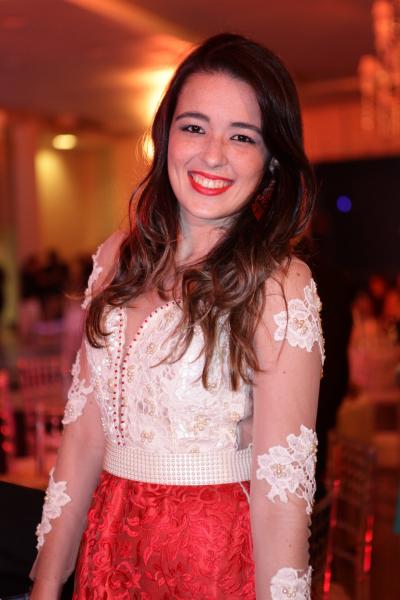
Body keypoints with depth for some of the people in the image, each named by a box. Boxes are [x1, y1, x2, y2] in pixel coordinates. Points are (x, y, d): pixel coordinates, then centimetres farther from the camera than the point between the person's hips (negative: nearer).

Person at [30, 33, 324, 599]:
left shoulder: (279, 285, -16)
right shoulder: (119, 257, 0)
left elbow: (281, 487, -18)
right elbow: (84, 435, 0)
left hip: (220, 554, -4)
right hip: (110, 547, 5)